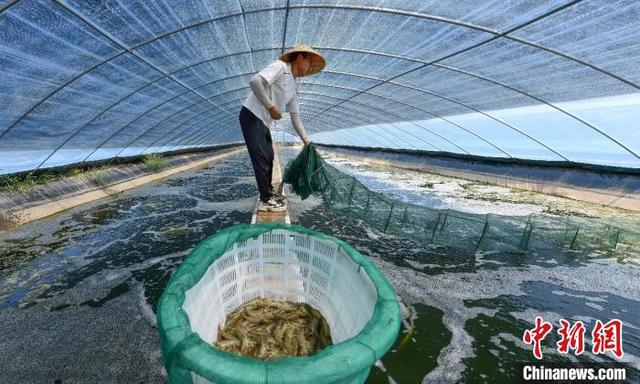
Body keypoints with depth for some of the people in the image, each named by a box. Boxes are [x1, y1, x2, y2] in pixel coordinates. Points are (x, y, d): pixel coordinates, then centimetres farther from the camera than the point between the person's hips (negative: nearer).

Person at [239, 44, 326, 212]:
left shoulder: (293, 88, 15)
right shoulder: (279, 66, -9)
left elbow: (295, 116, 16)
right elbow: (255, 81, -24)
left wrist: (306, 141, 11)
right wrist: (270, 107, -19)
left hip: (264, 122, 9)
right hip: (252, 116, -9)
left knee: (268, 158, 14)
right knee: (261, 159, -8)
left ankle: (269, 194, 28)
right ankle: (266, 200, 1)